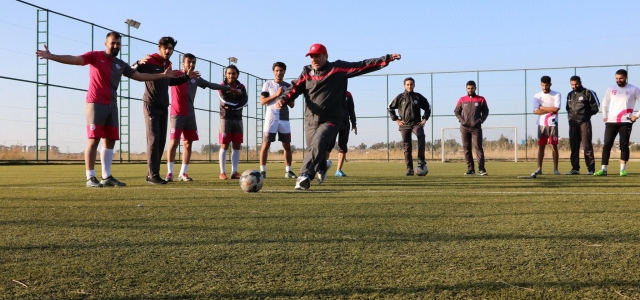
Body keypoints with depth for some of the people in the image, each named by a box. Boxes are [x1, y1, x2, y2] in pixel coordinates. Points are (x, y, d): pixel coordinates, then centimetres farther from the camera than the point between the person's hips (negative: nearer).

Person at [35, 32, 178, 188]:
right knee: (94, 140, -9)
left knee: (110, 140, 7)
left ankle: (107, 177, 13)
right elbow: (74, 59, -13)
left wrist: (163, 75, 25)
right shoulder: (95, 56, -2)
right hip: (95, 104, -6)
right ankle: (90, 178, -6)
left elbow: (140, 76, 24)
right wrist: (51, 56, -27)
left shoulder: (121, 65, 16)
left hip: (112, 105, 7)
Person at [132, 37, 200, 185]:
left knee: (161, 140, 5)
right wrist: (139, 63, -35)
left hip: (164, 107, 8)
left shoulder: (168, 65, 14)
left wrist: (186, 76, 24)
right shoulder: (150, 62, -9)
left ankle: (153, 173, 11)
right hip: (151, 106, -7)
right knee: (154, 139, -11)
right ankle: (152, 175, -10)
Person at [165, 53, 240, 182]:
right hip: (177, 114, -5)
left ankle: (183, 173, 10)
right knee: (174, 142, -10)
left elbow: (211, 85, 24)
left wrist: (229, 89, 29)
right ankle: (169, 173, -5)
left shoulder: (196, 79, 12)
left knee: (188, 144, 3)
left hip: (190, 115, 5)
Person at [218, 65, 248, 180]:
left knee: (237, 146, 2)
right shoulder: (222, 86, 1)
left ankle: (234, 172, 6)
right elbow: (225, 101, -15)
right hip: (226, 118, -4)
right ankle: (222, 172, -1)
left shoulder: (241, 87, 11)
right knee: (224, 146, -4)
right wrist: (237, 104, -9)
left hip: (238, 118, 4)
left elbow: (245, 101, -6)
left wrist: (231, 106, -15)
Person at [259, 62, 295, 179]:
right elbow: (262, 101, -4)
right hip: (271, 118, -3)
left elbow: (292, 105, 10)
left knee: (287, 146, 4)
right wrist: (276, 95, -13)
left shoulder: (288, 86, 12)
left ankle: (288, 171, 11)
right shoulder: (268, 84, 4)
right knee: (266, 145, -5)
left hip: (284, 119, 3)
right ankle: (262, 170, -1)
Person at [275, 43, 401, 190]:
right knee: (314, 149, 14)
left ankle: (305, 175, -35)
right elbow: (295, 88, -1)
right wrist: (283, 99, -21)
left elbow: (363, 66, -6)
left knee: (317, 145, -27)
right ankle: (321, 169, 45)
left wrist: (387, 59, -13)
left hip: (330, 121, -4)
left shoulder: (338, 69, -2)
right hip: (311, 121, 4)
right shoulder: (307, 72, 8)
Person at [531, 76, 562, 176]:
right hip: (541, 124, 2)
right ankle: (539, 169, 5)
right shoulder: (537, 96, 5)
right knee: (541, 146, 3)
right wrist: (550, 110, -11)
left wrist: (542, 108, -7)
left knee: (554, 146, -1)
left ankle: (555, 169, 2)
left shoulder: (556, 95, -1)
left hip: (552, 124, -2)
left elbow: (556, 109, -14)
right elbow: (536, 111, -5)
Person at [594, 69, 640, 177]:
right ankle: (603, 169, -3)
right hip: (611, 122, 2)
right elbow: (604, 104, 17)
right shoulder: (611, 89, 8)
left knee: (624, 145, -2)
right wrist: (605, 117, 11)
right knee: (607, 145, -3)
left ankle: (623, 170, 4)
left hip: (626, 122, -2)